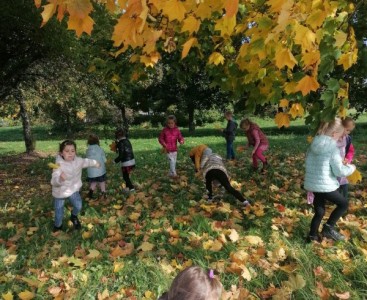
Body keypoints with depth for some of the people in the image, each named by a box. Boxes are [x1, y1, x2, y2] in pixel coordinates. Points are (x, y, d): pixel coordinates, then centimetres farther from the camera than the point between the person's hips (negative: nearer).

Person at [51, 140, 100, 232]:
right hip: (60, 191, -3)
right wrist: (60, 179, -63)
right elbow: (54, 181, -40)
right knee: (59, 211, 13)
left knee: (78, 206, 7)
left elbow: (86, 161, 11)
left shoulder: (78, 161, -14)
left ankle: (74, 216, 43)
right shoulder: (59, 165, -31)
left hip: (73, 189, 4)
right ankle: (58, 226, 43)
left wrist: (95, 163, 29)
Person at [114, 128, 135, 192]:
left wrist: (115, 161, -3)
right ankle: (128, 187, 27)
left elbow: (121, 155, -17)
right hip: (132, 161, 8)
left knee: (125, 176, 6)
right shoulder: (127, 141, 8)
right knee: (126, 175, 20)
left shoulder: (121, 143, -15)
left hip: (126, 163, -8)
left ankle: (131, 187, 7)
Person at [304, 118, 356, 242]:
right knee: (343, 204, 17)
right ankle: (328, 228, 13)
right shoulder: (333, 148, -16)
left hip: (312, 184, 7)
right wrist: (351, 168, 6)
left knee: (319, 211, 20)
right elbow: (339, 171, -15)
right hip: (325, 185, -7)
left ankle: (312, 235, 24)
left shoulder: (313, 145, 5)